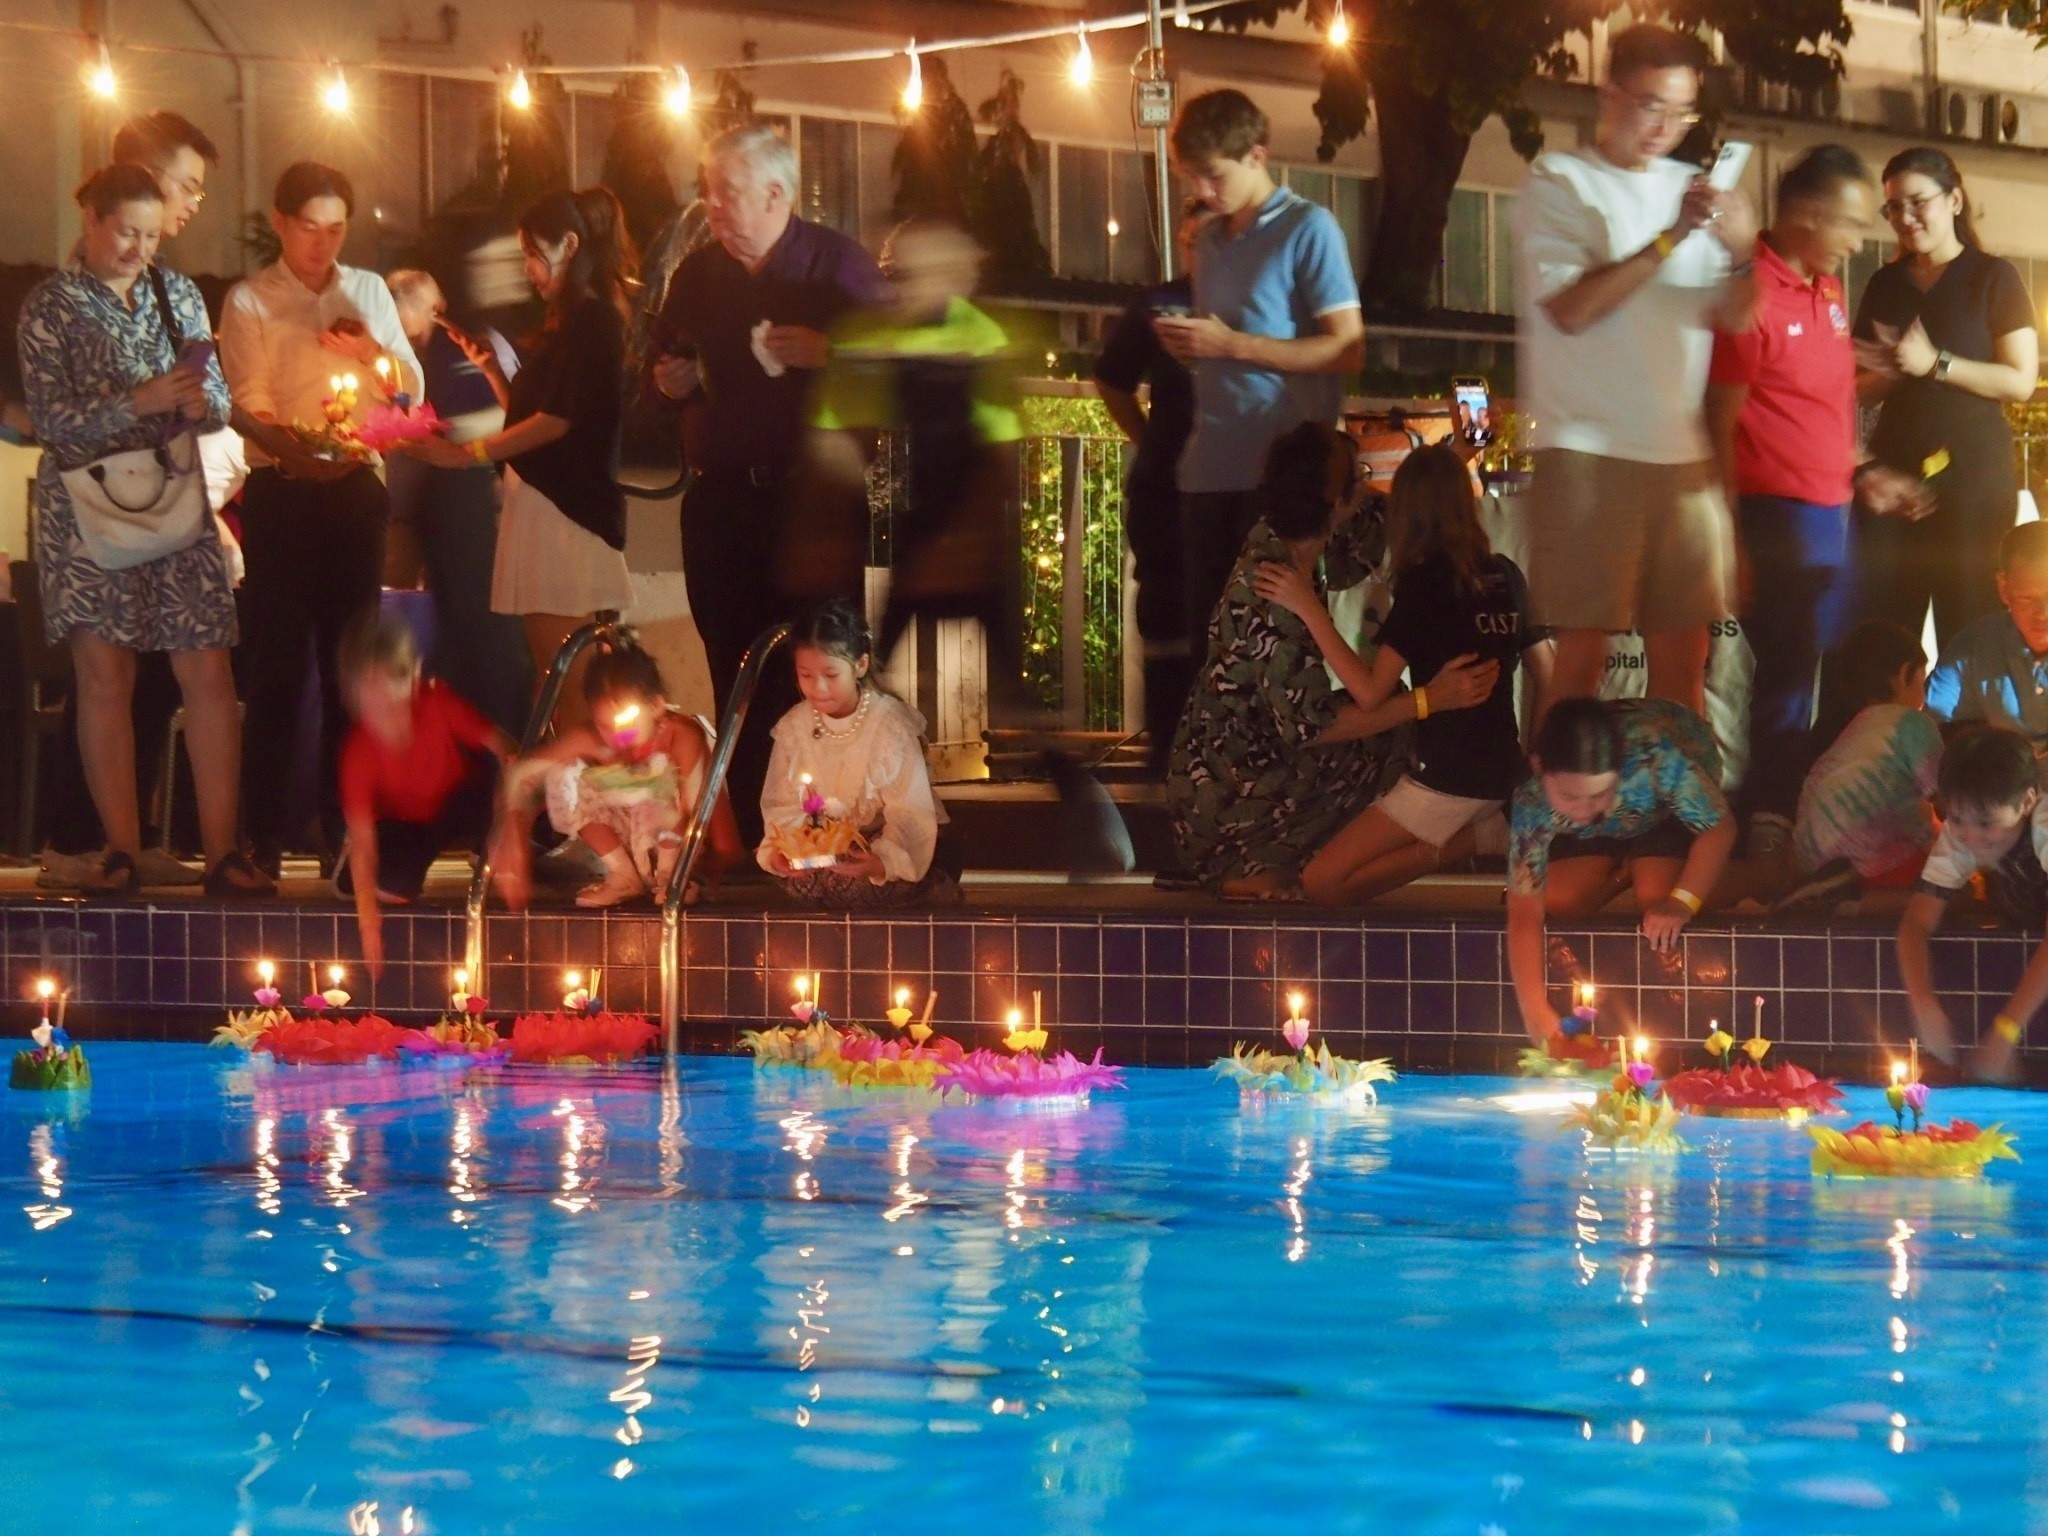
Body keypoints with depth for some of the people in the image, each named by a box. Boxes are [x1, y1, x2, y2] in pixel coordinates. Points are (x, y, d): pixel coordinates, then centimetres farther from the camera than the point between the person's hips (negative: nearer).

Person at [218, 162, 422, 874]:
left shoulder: (369, 292, 14)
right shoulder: (249, 301, 3)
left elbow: (411, 388, 11)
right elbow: (249, 401, -8)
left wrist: (372, 352, -10)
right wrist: (291, 447, -28)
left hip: (356, 487, 3)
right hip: (281, 490, -3)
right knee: (278, 654, -5)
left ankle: (345, 817, 11)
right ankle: (266, 828, -2)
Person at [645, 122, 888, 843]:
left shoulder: (837, 263, 1)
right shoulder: (696, 274, 15)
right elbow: (659, 373, 25)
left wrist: (828, 352, -20)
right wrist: (668, 380, 3)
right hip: (719, 502, 4)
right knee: (734, 675, 5)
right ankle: (749, 832, 11)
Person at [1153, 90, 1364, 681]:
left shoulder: (1307, 229, -2)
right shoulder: (1208, 240, 19)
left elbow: (1348, 349, -9)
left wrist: (1232, 346, -13)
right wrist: (1187, 346, 4)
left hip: (1282, 471, -6)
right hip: (1209, 470, 6)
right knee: (1207, 634, 3)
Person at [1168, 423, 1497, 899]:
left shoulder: (1274, 544, -1)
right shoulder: (1273, 593, -28)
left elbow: (1362, 549, 20)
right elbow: (1307, 724, -27)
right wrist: (1429, 700, -28)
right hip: (1222, 798, -9)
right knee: (1379, 736, -9)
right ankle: (1250, 871, -3)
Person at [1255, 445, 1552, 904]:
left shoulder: (1424, 582, -12)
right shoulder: (1505, 575, 7)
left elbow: (1371, 693, -19)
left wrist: (1308, 608, -16)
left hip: (1446, 780, -7)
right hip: (1503, 774, 7)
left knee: (1322, 883, -9)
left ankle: (1472, 839, -11)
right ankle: (1495, 831, 5)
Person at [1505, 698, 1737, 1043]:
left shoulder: (1656, 758, -45)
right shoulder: (1533, 806, -38)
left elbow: (1720, 828, -29)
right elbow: (1525, 913, -35)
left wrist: (1682, 902, -41)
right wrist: (1536, 1010, -45)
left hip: (1667, 809, -2)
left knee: (1655, 900, -23)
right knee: (1558, 901, -17)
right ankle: (1624, 870, 11)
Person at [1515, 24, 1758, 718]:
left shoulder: (1691, 187, 15)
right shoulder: (1559, 181, 0)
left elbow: (1734, 318, 10)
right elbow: (1569, 308, -12)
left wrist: (1742, 253, -10)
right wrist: (1669, 239, -18)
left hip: (1682, 450, 5)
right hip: (1587, 448, -5)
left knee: (1682, 648, 5)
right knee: (1583, 647, -6)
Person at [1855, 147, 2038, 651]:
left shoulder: (1993, 278, -1)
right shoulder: (1885, 284, 14)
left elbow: (2021, 382, -8)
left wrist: (1935, 364, -17)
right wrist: (1889, 371, -5)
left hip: (1973, 474, -5)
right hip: (1894, 471, 5)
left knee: (1970, 631, -2)